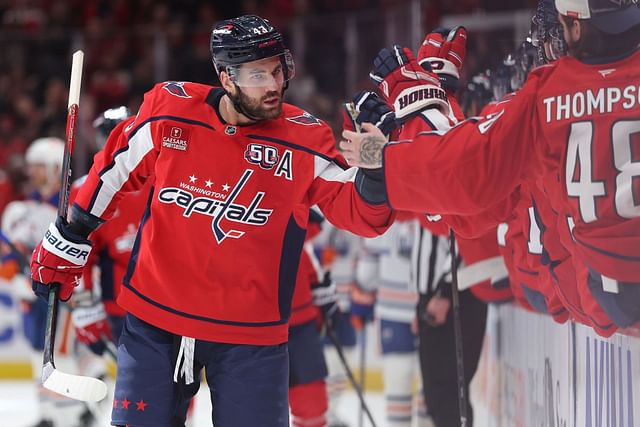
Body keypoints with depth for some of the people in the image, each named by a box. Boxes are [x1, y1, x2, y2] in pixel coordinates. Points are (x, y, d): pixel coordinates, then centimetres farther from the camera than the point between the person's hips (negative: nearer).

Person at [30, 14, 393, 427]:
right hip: (154, 318, 1)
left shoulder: (306, 139, -9)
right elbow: (113, 173, 6)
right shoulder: (168, 112, -8)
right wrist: (66, 245, 13)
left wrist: (374, 168, -29)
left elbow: (361, 212, -9)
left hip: (251, 333, -1)